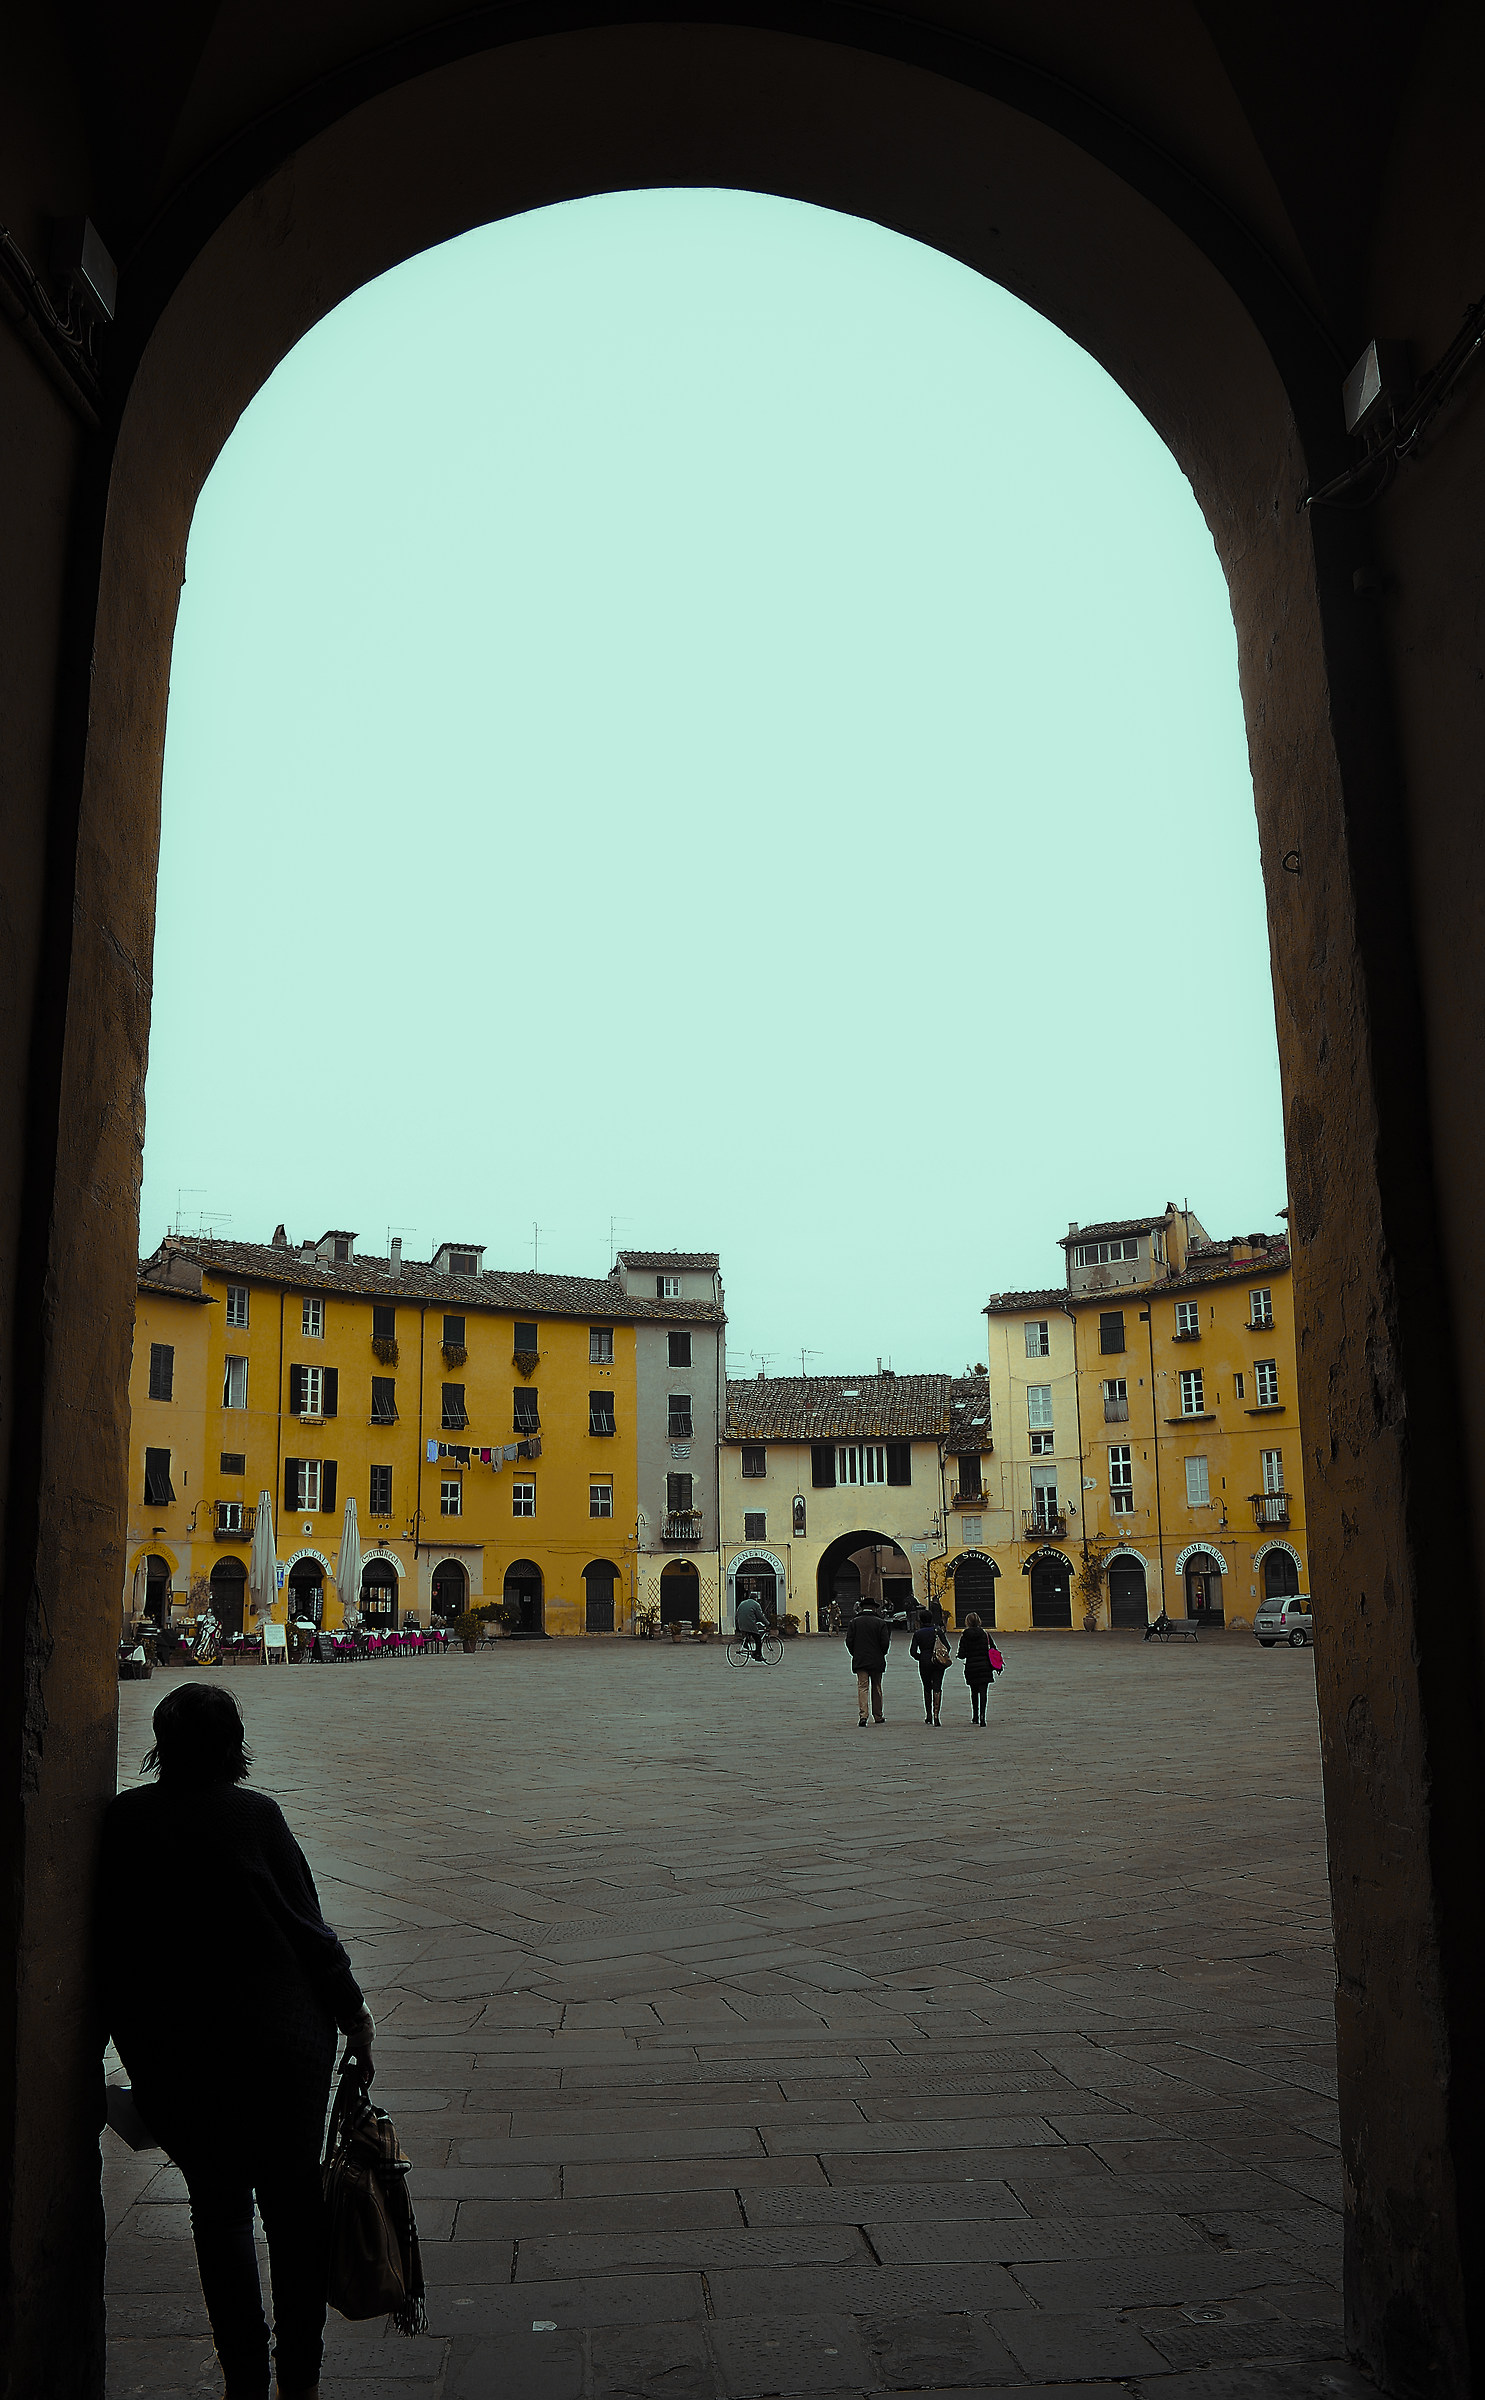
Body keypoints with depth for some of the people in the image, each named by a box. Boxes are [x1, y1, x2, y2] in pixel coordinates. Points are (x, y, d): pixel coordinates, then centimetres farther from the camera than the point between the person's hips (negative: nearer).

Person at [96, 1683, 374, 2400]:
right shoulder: (255, 1815, -10)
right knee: (293, 2203, 15)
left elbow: (108, 1945, 1)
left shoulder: (120, 1822, -5)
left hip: (174, 2057, 1)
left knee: (219, 2212, 17)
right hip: (285, 2039, -1)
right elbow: (307, 1927, -7)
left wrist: (132, 2045, 12)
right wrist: (352, 2011, 6)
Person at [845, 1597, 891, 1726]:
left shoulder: (854, 1622, 0)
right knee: (876, 1688, 12)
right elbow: (885, 1643, -7)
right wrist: (881, 1655, 10)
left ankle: (863, 1714, -18)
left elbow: (849, 1641, -3)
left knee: (862, 1687, -2)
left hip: (860, 1661, 0)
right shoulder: (880, 1623, -3)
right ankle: (878, 1716, 19)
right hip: (877, 1661, 0)